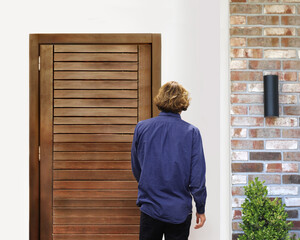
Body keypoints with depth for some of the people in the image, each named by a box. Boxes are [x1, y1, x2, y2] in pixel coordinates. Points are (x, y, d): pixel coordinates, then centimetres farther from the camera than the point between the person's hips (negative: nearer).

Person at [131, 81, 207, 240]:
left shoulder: (141, 128, -3)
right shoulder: (191, 132, -8)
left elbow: (136, 169, 8)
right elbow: (197, 177, -8)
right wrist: (200, 209, 4)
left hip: (150, 207, 1)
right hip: (180, 211, -1)